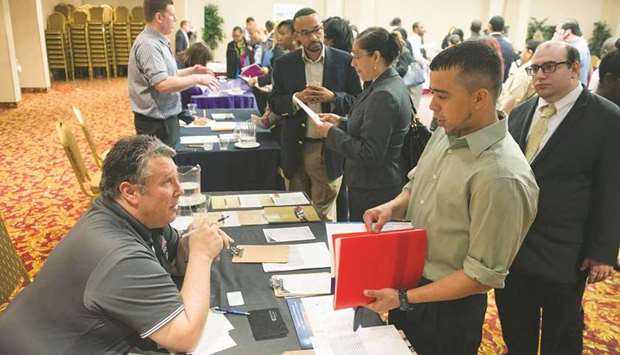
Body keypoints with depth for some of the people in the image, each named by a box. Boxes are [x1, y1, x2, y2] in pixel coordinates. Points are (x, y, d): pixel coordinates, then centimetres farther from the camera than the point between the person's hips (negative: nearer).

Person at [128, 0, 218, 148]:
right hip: (156, 121, -10)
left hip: (165, 117, 10)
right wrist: (197, 79, -20)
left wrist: (192, 70, 11)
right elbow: (163, 84, -29)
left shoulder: (157, 41, 13)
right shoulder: (148, 44, -20)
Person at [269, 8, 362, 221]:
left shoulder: (344, 61, -1)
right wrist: (296, 99, -14)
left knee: (324, 211, 6)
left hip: (329, 150, -2)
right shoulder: (284, 64, 4)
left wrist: (332, 97, -17)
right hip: (295, 149, 2)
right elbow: (274, 103, 6)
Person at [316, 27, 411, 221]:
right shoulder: (389, 84, 7)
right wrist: (342, 122, 6)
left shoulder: (384, 96, -24)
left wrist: (332, 133, -16)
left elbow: (370, 154, -25)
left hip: (373, 194, -9)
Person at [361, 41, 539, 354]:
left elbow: (484, 275, -23)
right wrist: (393, 207, -11)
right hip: (404, 281, 7)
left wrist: (405, 299, -21)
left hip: (448, 307, -7)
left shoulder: (501, 177, -29)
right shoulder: (447, 132, -5)